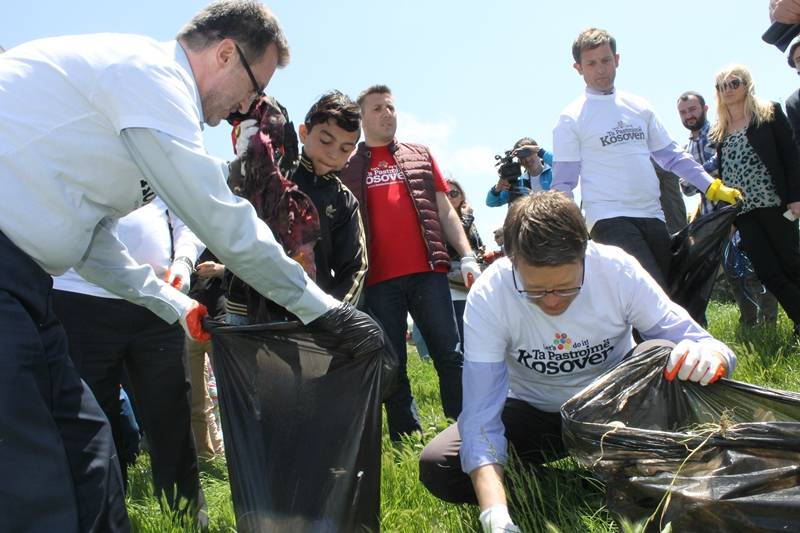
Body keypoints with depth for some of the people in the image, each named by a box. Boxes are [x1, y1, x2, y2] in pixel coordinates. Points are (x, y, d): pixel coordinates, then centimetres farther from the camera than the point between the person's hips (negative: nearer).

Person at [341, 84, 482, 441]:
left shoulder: (421, 156, 17)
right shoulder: (348, 167, 13)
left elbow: (445, 211, 14)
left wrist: (467, 257, 2)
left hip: (428, 271, 1)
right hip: (378, 280, 0)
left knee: (451, 356, -3)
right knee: (393, 368, 4)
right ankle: (407, 443, 13)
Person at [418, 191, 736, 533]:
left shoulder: (618, 270, -24)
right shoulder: (487, 297, -26)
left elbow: (694, 341, -18)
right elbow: (480, 415, -30)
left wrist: (711, 356, -44)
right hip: (535, 413, 0)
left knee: (661, 354, -31)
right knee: (437, 467, -23)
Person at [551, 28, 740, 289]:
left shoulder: (639, 107, 13)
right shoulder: (571, 119, -2)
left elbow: (671, 155, 18)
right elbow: (563, 183, -2)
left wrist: (713, 188, 12)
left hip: (652, 216, 6)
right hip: (609, 219, -6)